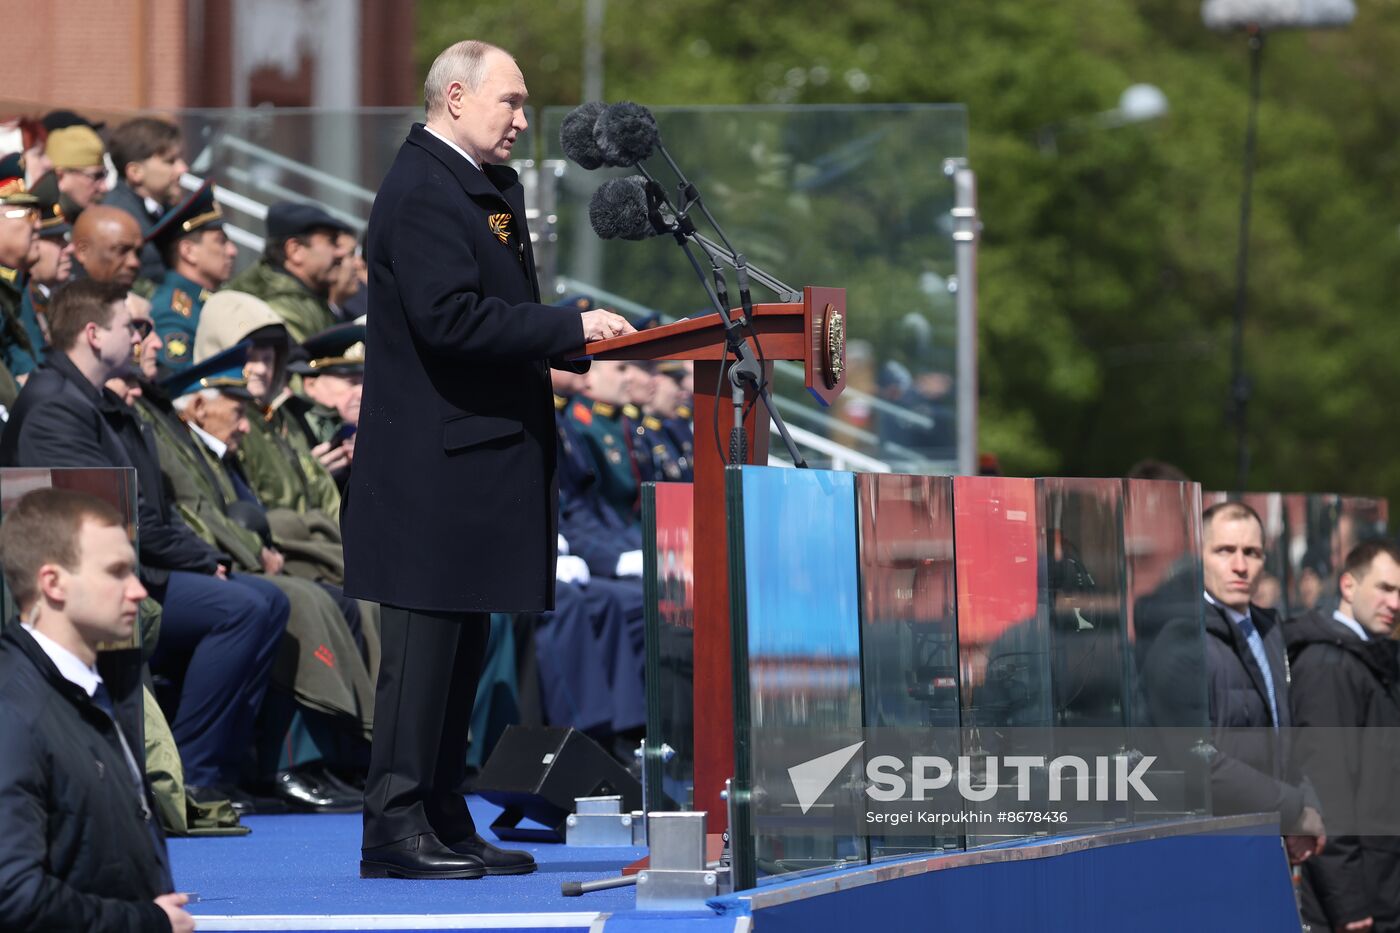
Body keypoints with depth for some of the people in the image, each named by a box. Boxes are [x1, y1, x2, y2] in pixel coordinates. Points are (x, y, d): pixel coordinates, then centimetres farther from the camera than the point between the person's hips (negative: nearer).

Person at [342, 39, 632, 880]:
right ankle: (395, 827, -7)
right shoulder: (421, 193, -14)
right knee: (425, 637, -9)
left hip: (482, 453, 10)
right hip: (435, 456, -10)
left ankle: (443, 819, 15)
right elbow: (452, 320, -23)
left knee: (464, 643, 11)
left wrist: (564, 336, 7)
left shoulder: (491, 186, 19)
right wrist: (570, 328, -21)